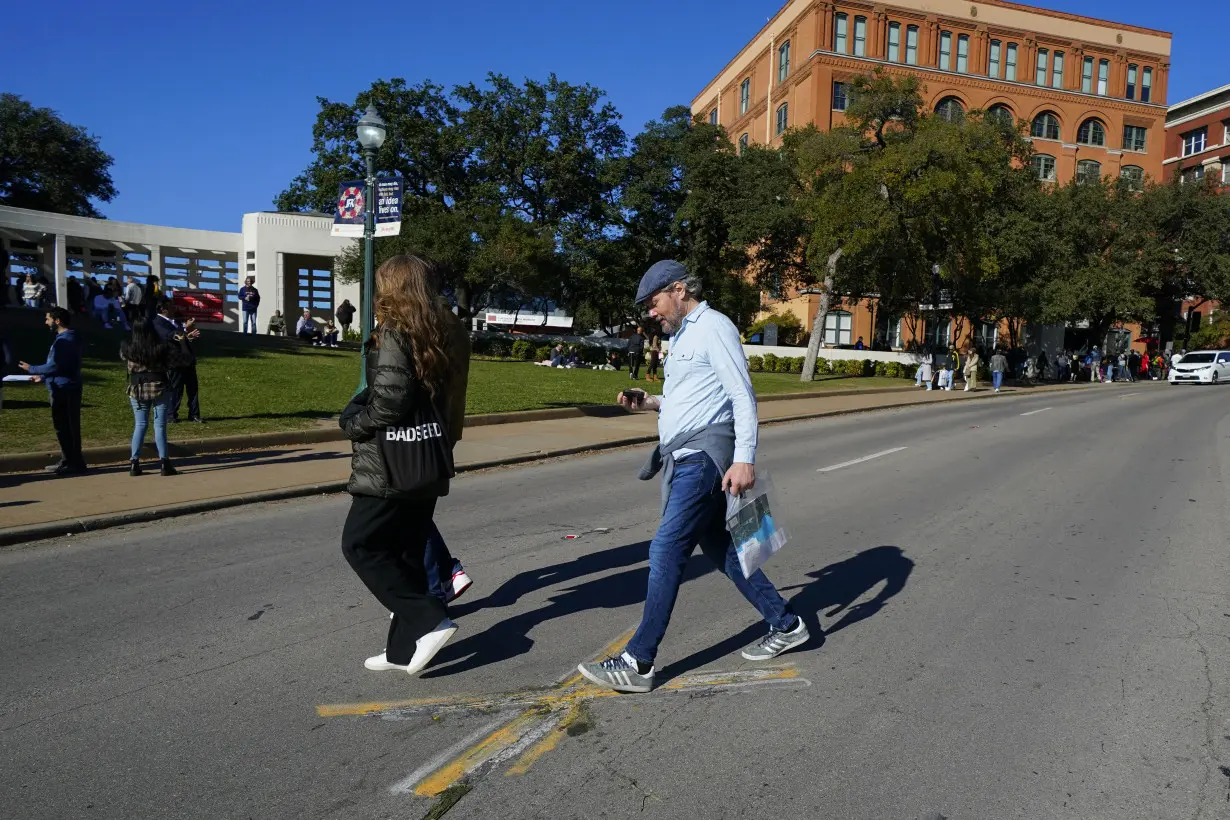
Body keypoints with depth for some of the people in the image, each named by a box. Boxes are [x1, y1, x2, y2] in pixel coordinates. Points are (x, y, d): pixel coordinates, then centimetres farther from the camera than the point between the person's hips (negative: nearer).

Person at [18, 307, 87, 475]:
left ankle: (74, 463, 2)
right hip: (67, 388, 10)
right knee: (66, 427, 15)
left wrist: (32, 369, -6)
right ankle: (68, 461, 22)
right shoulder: (70, 337, 16)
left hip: (63, 390, -10)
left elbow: (55, 366, -20)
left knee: (65, 427, -4)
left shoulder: (64, 340, -16)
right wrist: (43, 377, 20)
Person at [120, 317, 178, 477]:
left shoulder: (128, 348, -6)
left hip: (137, 390, 2)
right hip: (159, 388, -2)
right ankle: (163, 462, 1)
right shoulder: (161, 347, -11)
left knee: (140, 425, 10)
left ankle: (134, 462, 9)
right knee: (160, 426, 2)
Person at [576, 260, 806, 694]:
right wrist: (651, 402, 11)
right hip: (683, 458, 10)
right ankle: (786, 625, 28)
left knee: (666, 551, -11)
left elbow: (742, 396, -14)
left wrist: (744, 459, -23)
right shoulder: (682, 336, 21)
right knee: (720, 549, 14)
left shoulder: (713, 327, -7)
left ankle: (637, 662, -4)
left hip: (703, 457, -10)